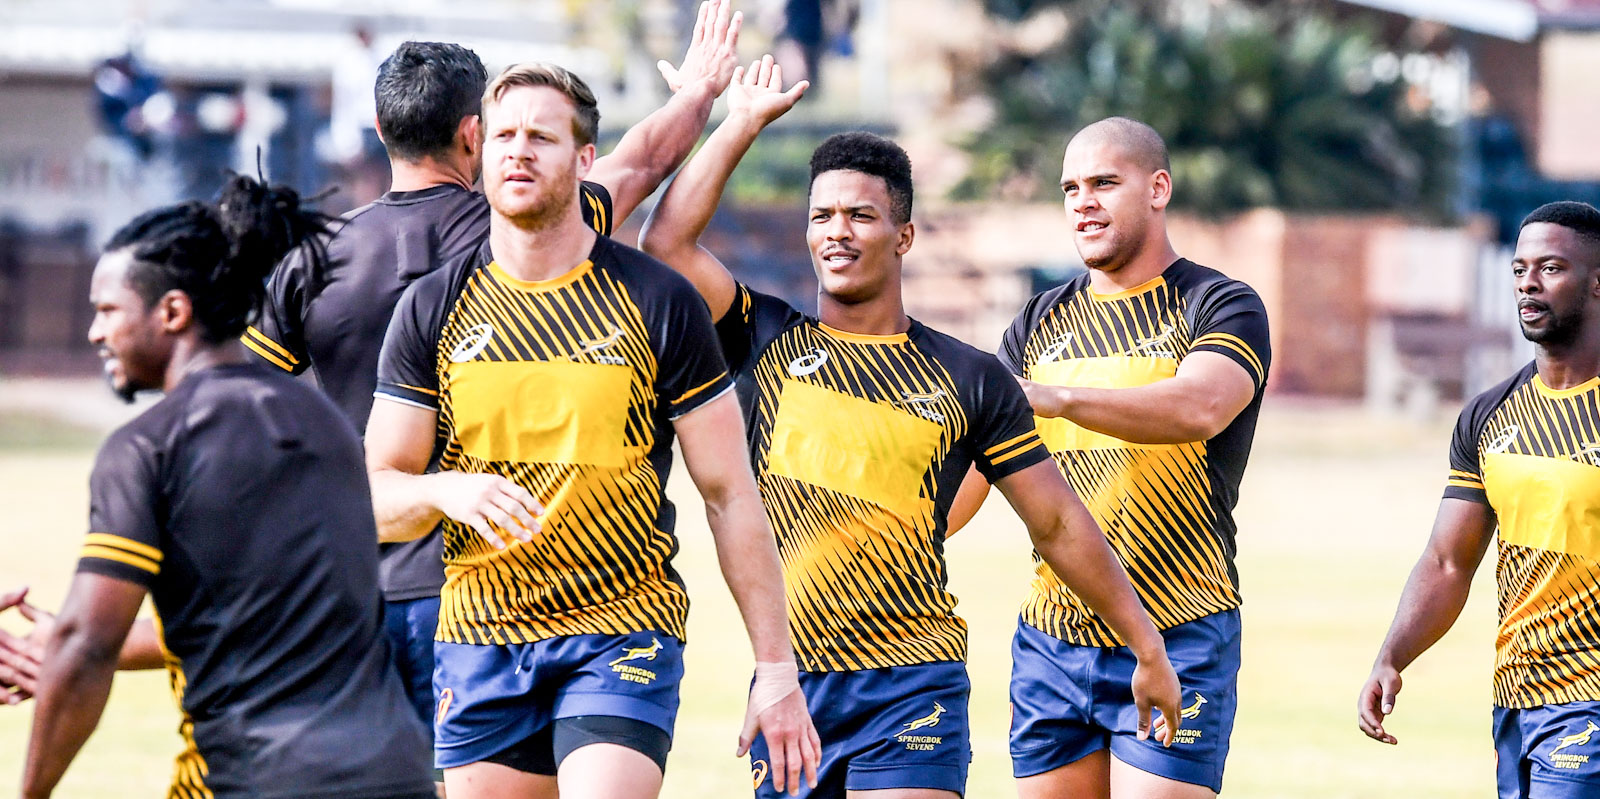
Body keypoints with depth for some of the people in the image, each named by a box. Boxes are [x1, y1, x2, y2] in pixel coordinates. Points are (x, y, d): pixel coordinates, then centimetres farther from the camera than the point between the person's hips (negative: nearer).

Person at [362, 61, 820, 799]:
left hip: (623, 637, -3)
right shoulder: (431, 309, 5)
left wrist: (776, 668, -2)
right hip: (478, 644, 3)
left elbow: (730, 496, 1)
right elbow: (375, 498, 5)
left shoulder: (658, 303, -1)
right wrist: (443, 491, -19)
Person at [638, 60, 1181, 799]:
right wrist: (742, 123, 3)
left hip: (911, 687, -3)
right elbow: (668, 241, -3)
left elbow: (1058, 524, 9)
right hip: (786, 682, 3)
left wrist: (1148, 650, 10)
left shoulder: (968, 379, 4)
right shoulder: (768, 343, 8)